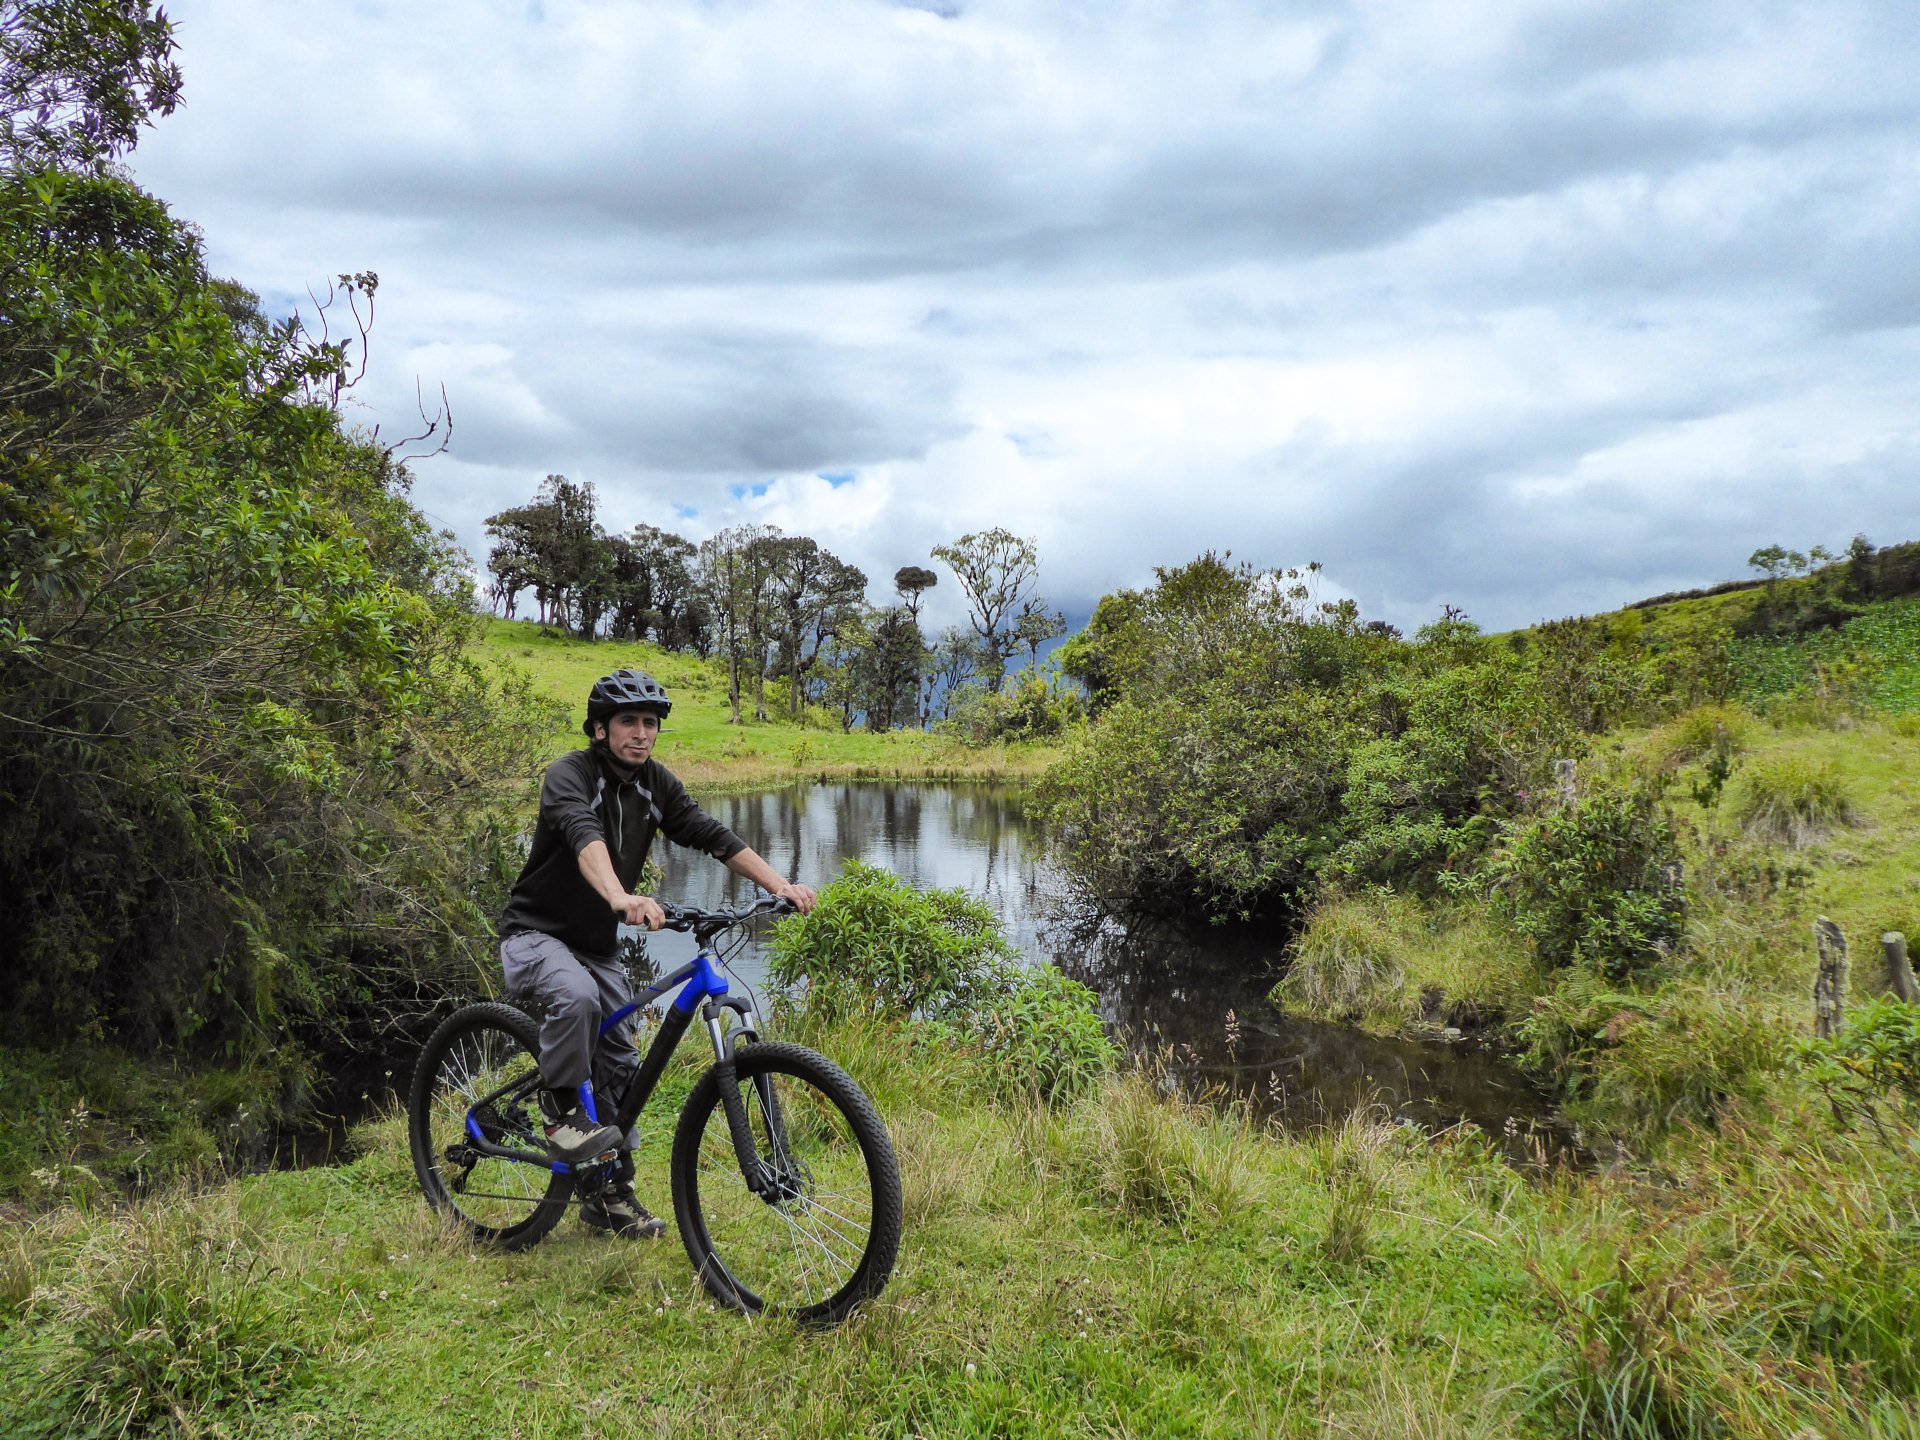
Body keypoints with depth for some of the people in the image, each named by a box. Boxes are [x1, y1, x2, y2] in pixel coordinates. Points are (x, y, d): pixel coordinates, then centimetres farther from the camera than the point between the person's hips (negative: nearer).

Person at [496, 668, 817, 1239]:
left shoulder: (655, 783, -1)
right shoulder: (569, 774, -20)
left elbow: (711, 835, -9)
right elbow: (584, 835, -40)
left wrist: (780, 885, -23)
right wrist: (621, 898, -61)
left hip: (597, 945, 6)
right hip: (536, 935, -6)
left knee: (621, 1063, 4)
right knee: (576, 995, -37)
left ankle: (611, 1195, 18)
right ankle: (561, 1106, -12)